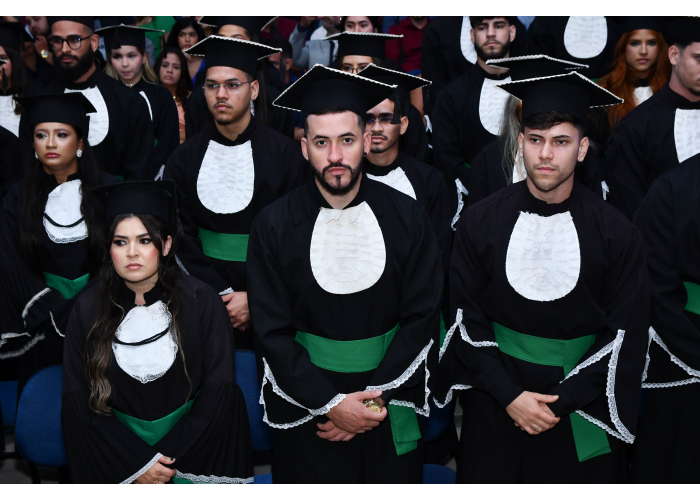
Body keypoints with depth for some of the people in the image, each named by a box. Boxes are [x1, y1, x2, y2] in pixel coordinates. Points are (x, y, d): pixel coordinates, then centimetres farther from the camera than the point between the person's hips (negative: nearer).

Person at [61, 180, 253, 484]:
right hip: (120, 444, 1)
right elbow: (76, 402, 1)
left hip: (190, 440, -1)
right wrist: (135, 464, -8)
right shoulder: (88, 310, 1)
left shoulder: (200, 301, -3)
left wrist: (166, 459, -10)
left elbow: (219, 392, -4)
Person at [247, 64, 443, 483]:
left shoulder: (407, 217, -7)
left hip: (390, 407, 1)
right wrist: (331, 402, -15)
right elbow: (273, 333, -7)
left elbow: (422, 317, -6)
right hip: (307, 409, 0)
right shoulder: (275, 225, -8)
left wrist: (375, 398, -14)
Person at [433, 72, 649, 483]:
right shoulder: (481, 222, -6)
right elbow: (467, 320, -4)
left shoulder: (616, 234, -9)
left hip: (580, 411, -1)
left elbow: (626, 335, -7)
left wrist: (561, 402, -13)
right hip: (495, 405, 1)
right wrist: (509, 394, -13)